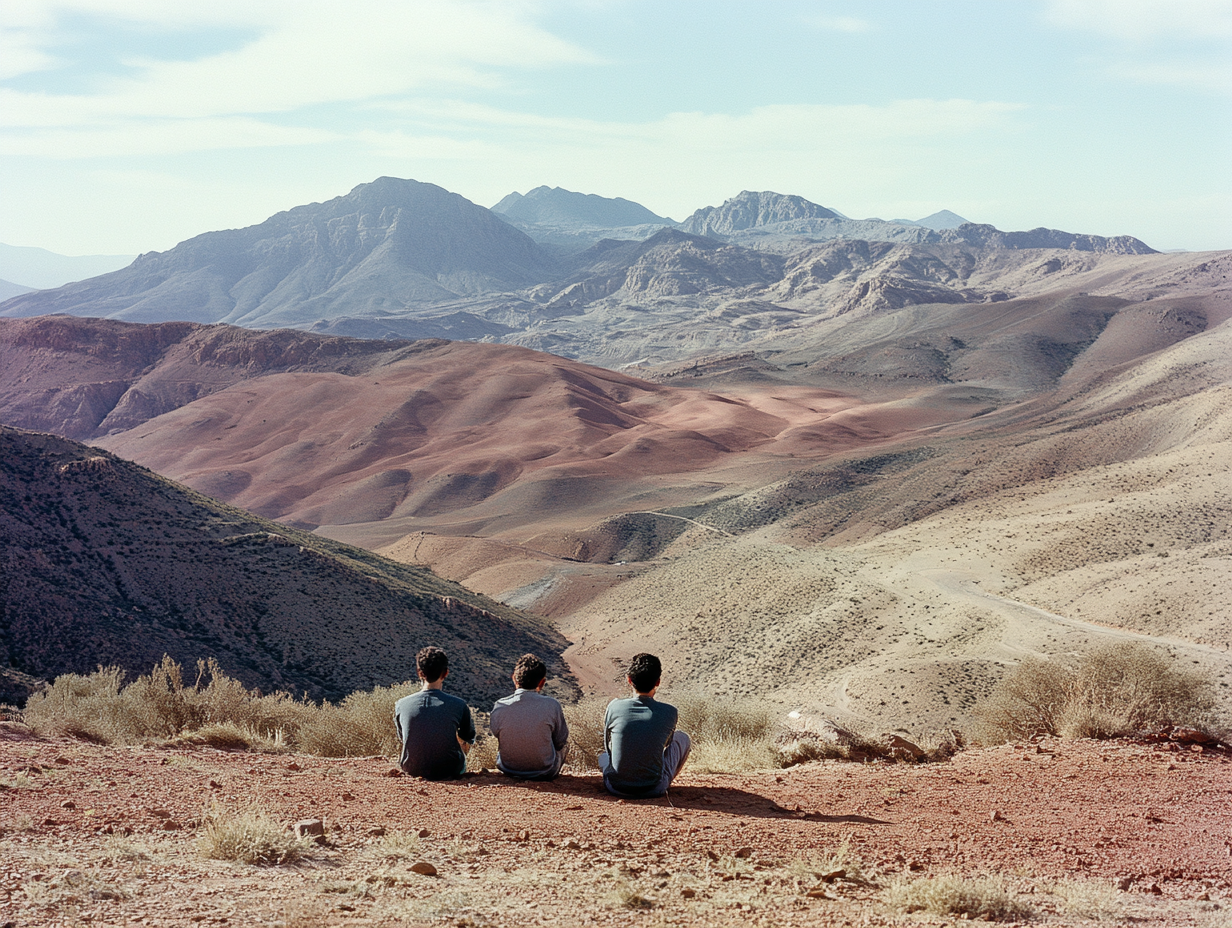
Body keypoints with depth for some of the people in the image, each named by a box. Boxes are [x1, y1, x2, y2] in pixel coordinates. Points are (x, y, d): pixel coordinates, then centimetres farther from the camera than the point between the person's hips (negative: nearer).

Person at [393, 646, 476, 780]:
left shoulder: (401, 705, -11)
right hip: (450, 772, -2)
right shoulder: (459, 705, -15)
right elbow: (468, 740, 2)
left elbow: (402, 738, 8)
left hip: (413, 771, 2)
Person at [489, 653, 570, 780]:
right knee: (565, 743, 27)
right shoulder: (551, 705, -20)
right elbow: (560, 742, -7)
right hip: (545, 773, -2)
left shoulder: (499, 707, -17)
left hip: (508, 771, 2)